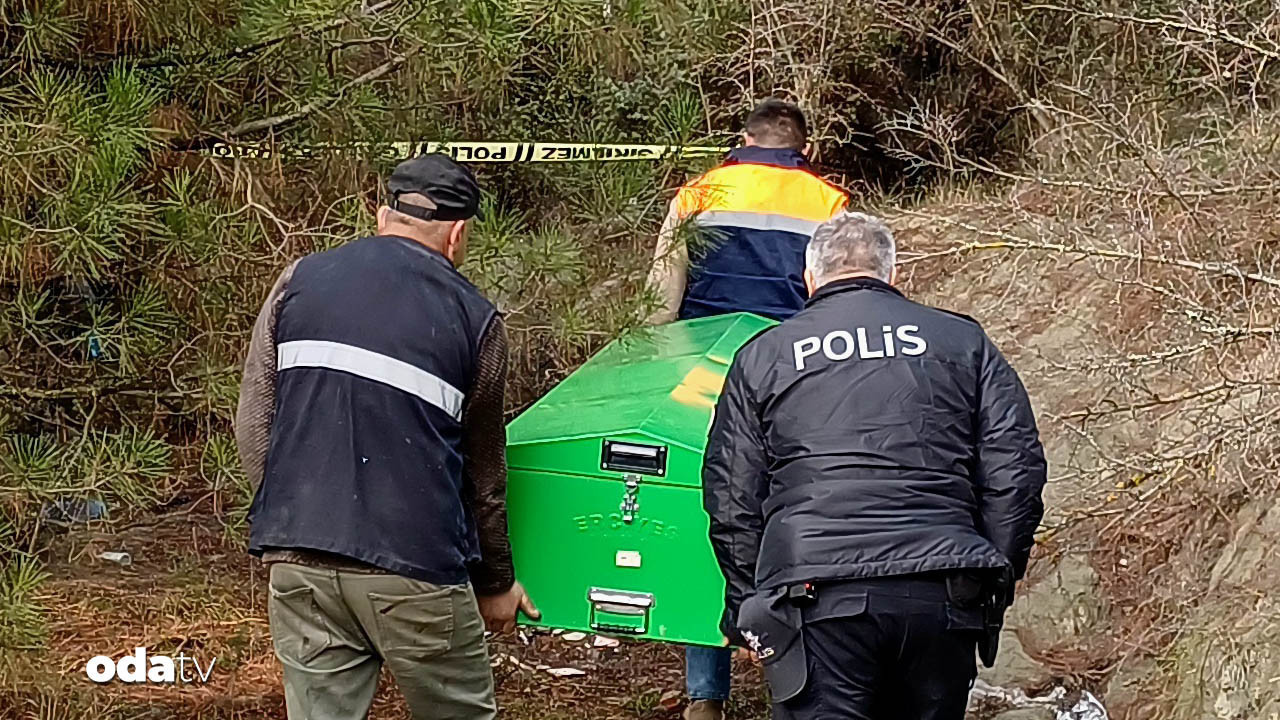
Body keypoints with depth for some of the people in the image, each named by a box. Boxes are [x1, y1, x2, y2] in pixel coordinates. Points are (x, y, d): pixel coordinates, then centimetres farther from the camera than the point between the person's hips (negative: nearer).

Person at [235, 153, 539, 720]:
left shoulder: (301, 281, 10)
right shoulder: (473, 318, 5)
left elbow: (253, 422, 9)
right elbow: (483, 471, 12)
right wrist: (496, 584, 25)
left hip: (297, 561, 3)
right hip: (413, 568, -3)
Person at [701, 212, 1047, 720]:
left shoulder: (762, 356, 13)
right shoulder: (962, 341, 15)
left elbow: (731, 500, 11)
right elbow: (1016, 472, 9)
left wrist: (748, 607, 17)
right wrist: (995, 583, 15)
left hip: (817, 600, -2)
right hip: (941, 596, 2)